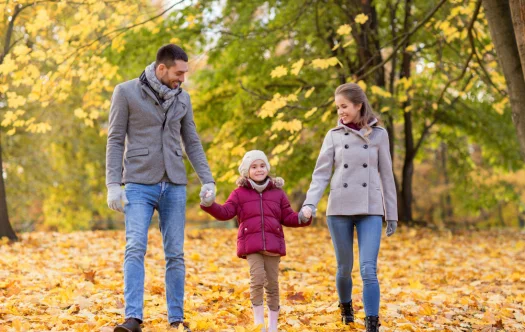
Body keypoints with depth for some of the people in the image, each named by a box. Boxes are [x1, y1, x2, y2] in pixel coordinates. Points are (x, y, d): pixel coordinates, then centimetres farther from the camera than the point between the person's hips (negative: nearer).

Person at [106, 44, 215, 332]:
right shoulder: (126, 92, -2)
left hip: (174, 185, 4)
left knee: (175, 254, 3)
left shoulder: (182, 98, 10)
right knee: (135, 249, -15)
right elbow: (115, 140, -3)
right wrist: (113, 183, -10)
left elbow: (192, 142, 14)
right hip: (139, 184, -4)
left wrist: (207, 180, 5)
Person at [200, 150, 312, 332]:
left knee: (272, 283, 4)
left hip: (273, 245, 2)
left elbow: (288, 217, 15)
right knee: (257, 278, -17)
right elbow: (225, 213, 1)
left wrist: (302, 218, -4)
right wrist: (210, 205, -16)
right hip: (251, 245, -2)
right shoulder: (239, 194, 9)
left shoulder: (277, 192, 14)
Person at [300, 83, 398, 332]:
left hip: (370, 210, -1)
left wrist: (392, 214, 6)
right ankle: (345, 307, 38)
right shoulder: (334, 136, 4)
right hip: (339, 209, 1)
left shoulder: (379, 134, 3)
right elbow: (321, 174, -1)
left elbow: (386, 175, 7)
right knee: (344, 267, 10)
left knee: (368, 269, -13)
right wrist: (309, 204, -17)